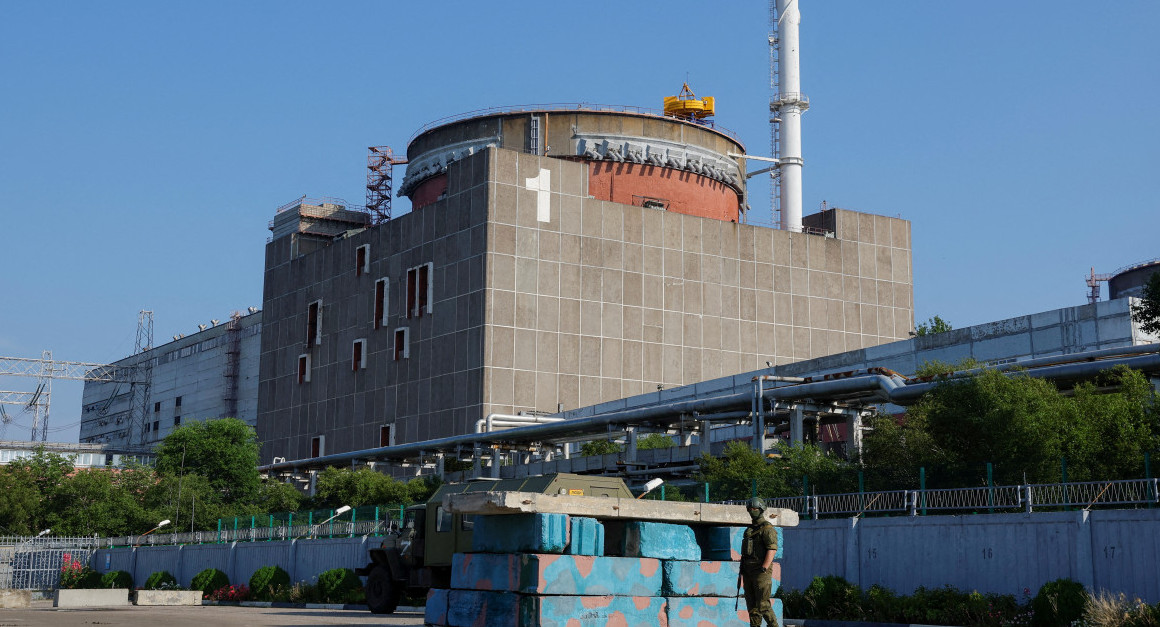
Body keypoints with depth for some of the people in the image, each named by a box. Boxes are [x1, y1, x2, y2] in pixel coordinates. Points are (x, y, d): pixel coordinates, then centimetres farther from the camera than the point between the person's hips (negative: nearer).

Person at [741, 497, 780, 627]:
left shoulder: (767, 528, -8)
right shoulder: (749, 529, 18)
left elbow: (772, 549, -17)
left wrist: (763, 569, -23)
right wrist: (742, 570, 15)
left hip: (761, 571, -8)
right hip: (748, 571, 8)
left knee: (763, 604, -11)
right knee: (751, 604, 7)